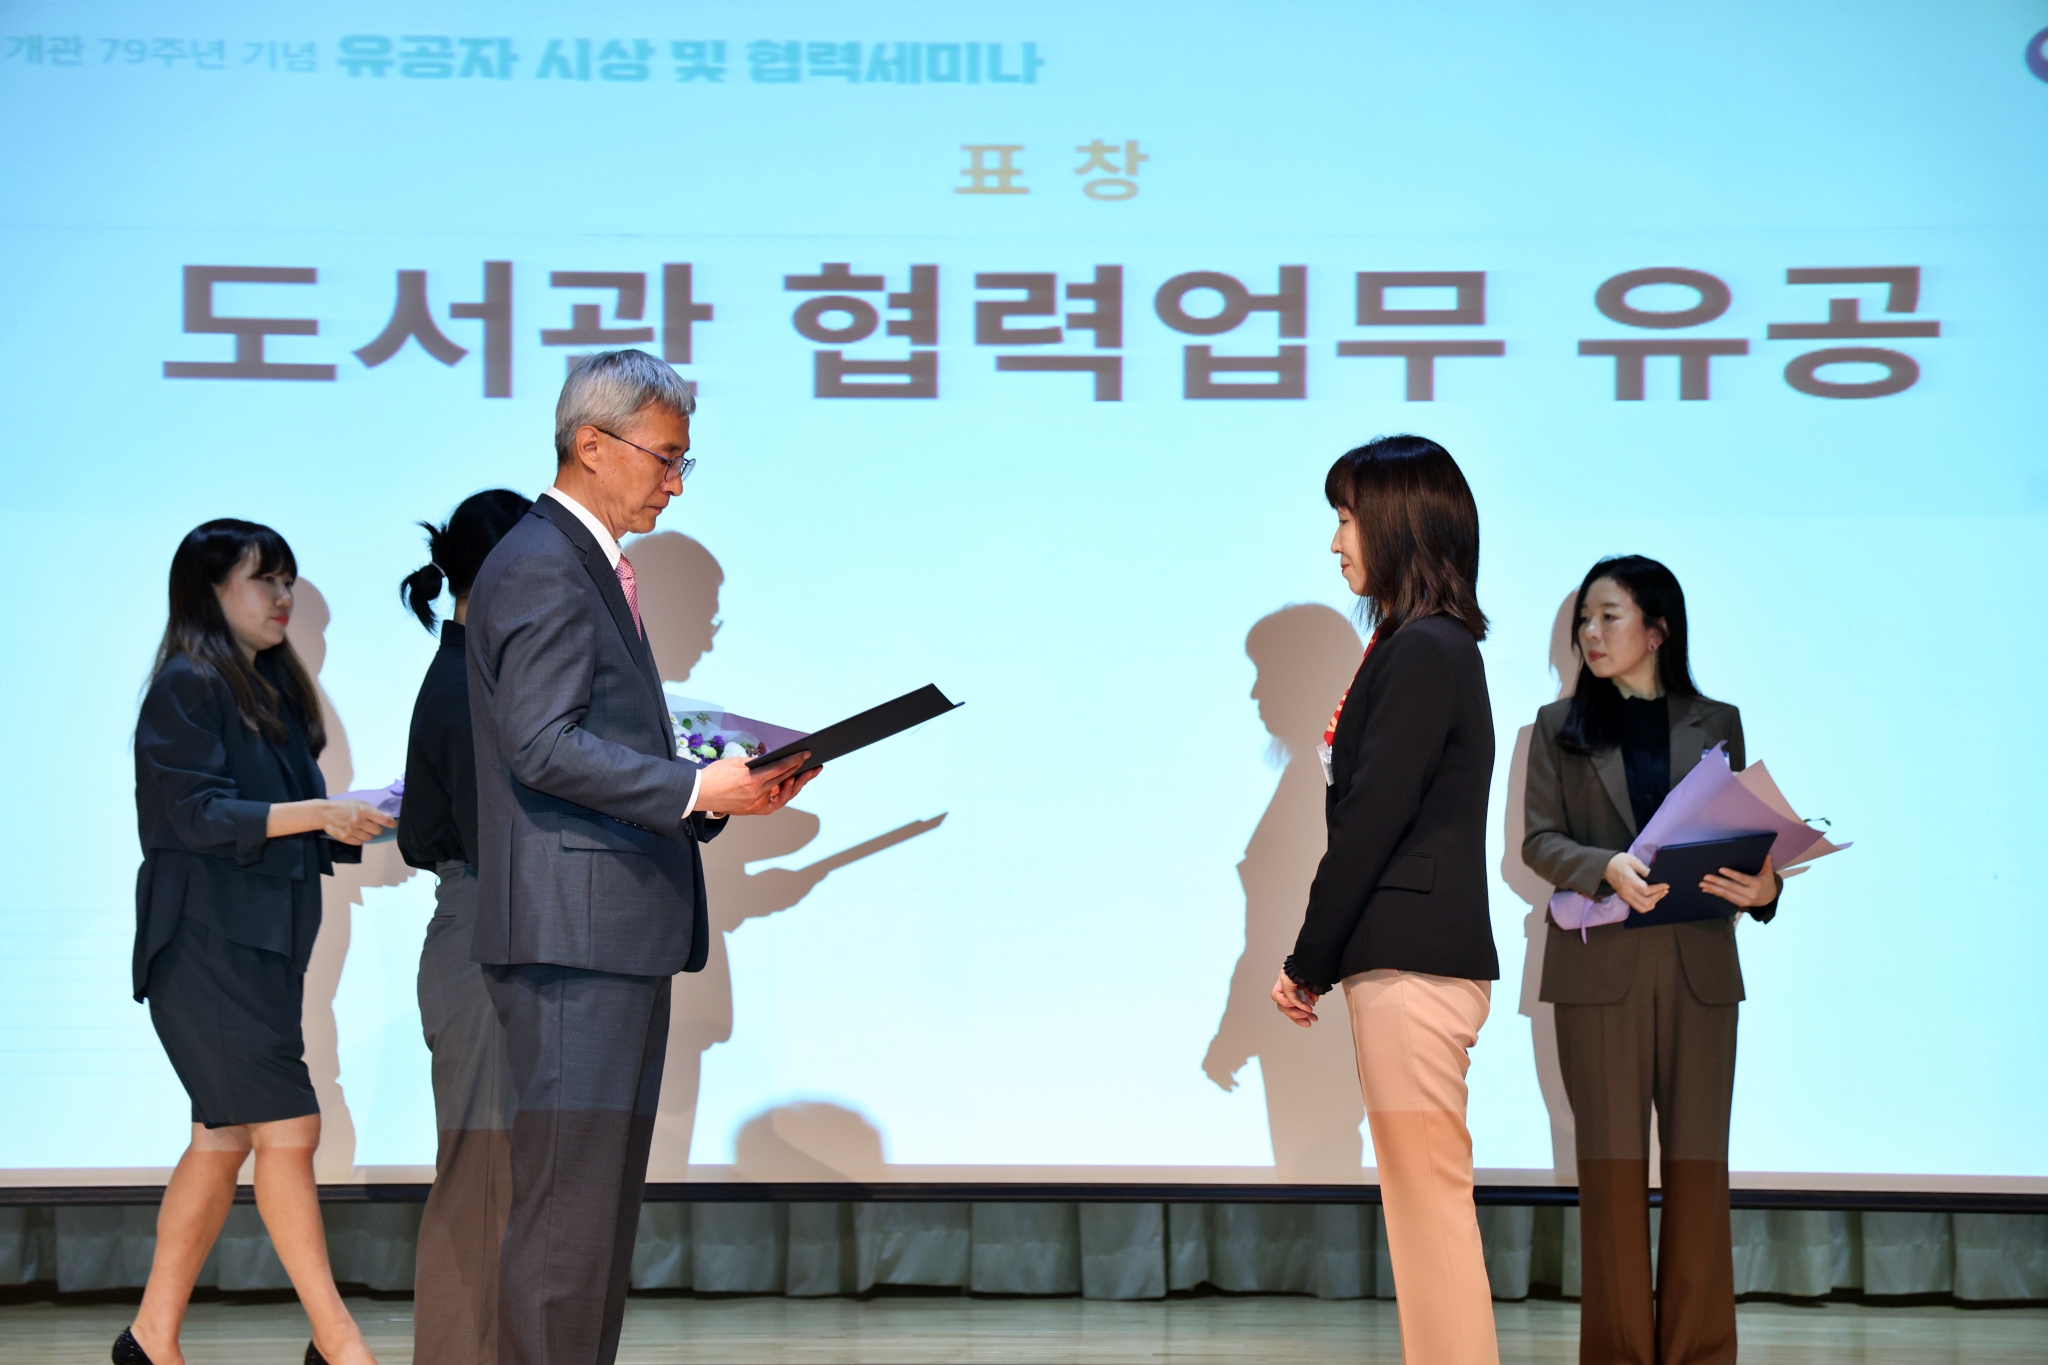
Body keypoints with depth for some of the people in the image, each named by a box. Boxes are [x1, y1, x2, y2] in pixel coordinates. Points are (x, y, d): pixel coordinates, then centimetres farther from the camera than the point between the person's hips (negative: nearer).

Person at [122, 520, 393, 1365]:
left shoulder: (272, 689, 17)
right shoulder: (188, 686, -9)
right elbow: (197, 813, -17)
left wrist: (352, 825, 4)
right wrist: (318, 814, -21)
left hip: (261, 944, 9)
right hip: (205, 943, -9)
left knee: (224, 1138, 10)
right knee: (287, 1127, -10)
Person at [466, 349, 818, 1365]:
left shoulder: (590, 567, 22)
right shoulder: (539, 567, -10)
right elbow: (543, 745, -20)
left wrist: (726, 788, 11)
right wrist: (696, 788, -21)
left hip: (619, 937, 11)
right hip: (573, 935, -11)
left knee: (607, 1204, 13)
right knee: (565, 1206, -9)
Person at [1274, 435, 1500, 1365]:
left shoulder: (1422, 653, -14)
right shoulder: (1428, 646, 16)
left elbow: (1373, 820, -16)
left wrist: (1309, 962, -9)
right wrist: (1318, 959, 14)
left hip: (1414, 963, -10)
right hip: (1410, 958, 10)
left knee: (1429, 1199, -7)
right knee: (1422, 1202, 13)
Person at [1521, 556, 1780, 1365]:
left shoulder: (1716, 724, 11)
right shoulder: (1560, 726, 9)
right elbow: (1538, 839, 3)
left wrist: (1763, 888, -12)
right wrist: (1607, 868, -17)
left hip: (1700, 968, 1)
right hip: (1599, 966, -1)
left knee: (1698, 1161, 1)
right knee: (1611, 1162, 1)